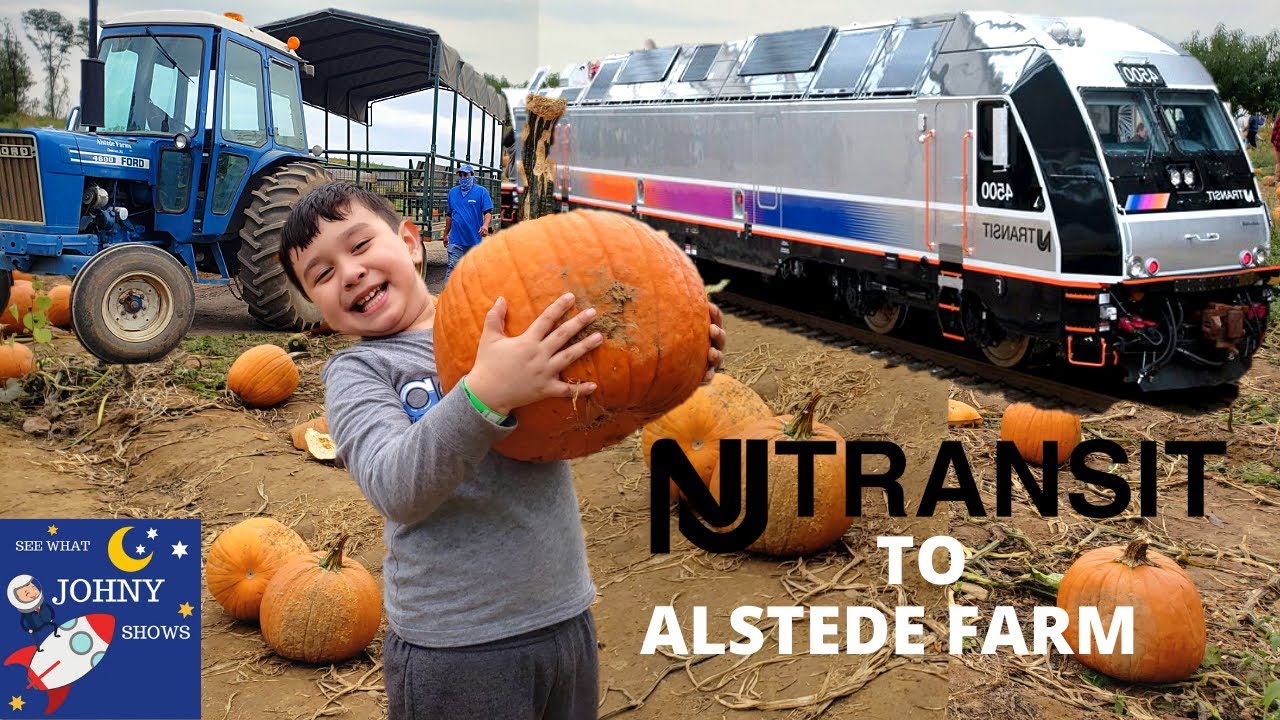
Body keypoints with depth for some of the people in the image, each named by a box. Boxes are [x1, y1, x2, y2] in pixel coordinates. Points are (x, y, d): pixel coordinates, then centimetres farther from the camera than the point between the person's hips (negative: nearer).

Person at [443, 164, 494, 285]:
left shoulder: (481, 191, 1)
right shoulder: (453, 192, 11)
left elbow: (488, 211, -7)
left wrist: (485, 225, -26)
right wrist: (446, 234, 20)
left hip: (475, 239, -1)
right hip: (456, 239, 1)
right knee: (453, 267, -9)